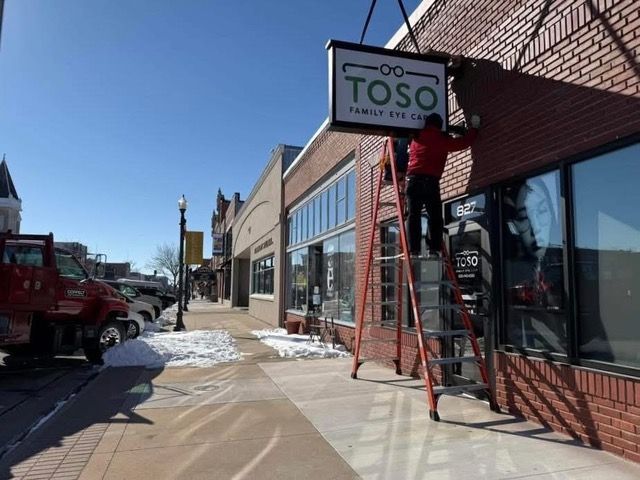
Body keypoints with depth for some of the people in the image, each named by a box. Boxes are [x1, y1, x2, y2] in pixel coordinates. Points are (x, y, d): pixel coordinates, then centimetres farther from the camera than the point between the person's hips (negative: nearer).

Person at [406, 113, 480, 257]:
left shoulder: (416, 139, 20)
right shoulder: (441, 139, 8)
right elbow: (464, 142, 12)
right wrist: (474, 127, 27)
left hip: (413, 179, 3)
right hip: (430, 181, -3)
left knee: (413, 216, 0)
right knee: (435, 217, 3)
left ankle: (414, 250, -6)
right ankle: (433, 249, -3)